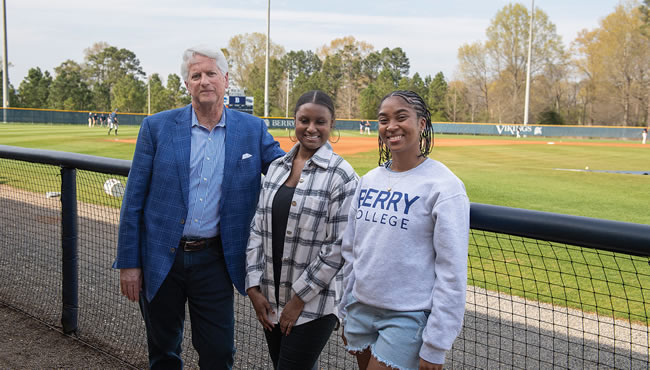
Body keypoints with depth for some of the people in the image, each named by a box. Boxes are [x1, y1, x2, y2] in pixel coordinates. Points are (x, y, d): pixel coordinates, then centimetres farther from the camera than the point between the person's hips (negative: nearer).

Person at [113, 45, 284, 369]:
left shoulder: (252, 130, 0)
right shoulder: (157, 127, -4)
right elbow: (133, 199, -2)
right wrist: (128, 263, -4)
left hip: (214, 260, 0)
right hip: (160, 258, 0)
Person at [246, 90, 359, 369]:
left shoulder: (342, 176, -10)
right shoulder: (276, 167, 7)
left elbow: (338, 247, -13)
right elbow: (258, 229, 8)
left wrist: (300, 298, -12)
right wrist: (254, 287, 1)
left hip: (313, 303, -5)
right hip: (271, 301, 5)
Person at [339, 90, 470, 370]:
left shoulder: (444, 186, -12)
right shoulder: (369, 180, 6)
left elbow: (452, 272, -13)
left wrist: (435, 347, -14)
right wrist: (346, 311, 14)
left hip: (408, 319, -6)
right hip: (361, 310, 6)